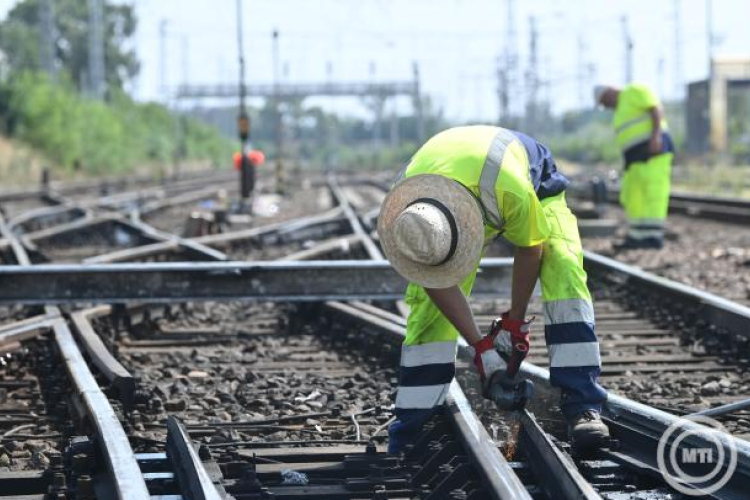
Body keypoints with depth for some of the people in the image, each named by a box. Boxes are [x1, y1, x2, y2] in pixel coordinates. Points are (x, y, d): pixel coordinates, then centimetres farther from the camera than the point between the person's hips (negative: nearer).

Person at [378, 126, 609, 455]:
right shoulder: (404, 207, -36)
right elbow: (438, 282, -20)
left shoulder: (512, 190, -48)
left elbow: (529, 249, -26)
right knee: (427, 303, -10)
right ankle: (405, 443, -5)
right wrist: (479, 345, -18)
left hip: (536, 187, -2)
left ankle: (582, 406, -27)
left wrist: (514, 321, -16)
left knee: (564, 272, -28)